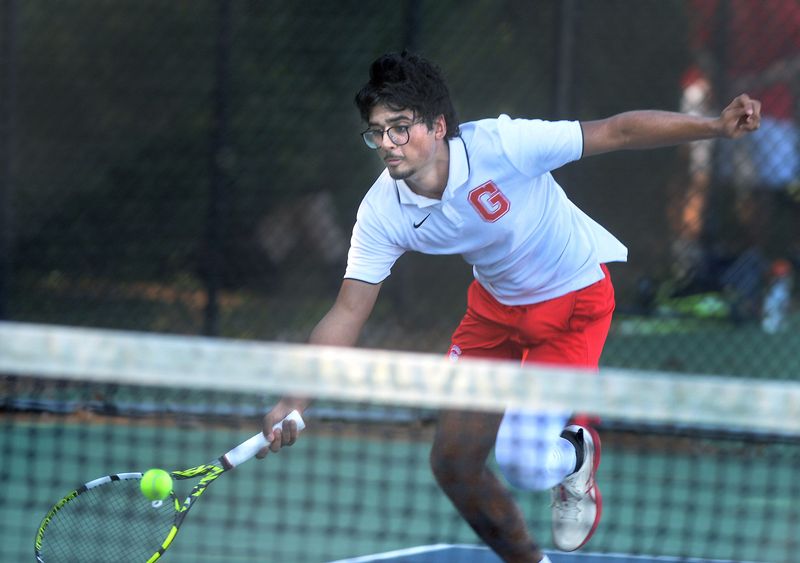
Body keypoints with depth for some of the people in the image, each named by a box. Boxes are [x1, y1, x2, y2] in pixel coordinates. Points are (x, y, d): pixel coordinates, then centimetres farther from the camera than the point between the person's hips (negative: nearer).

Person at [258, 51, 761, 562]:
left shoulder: (501, 145, -31)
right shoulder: (382, 212, -18)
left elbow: (618, 132, -25)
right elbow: (347, 314, -14)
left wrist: (718, 127, -33)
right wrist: (296, 401, -26)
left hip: (574, 297, -5)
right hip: (496, 304, 5)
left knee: (522, 462, -18)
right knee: (453, 462, -1)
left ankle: (576, 454, 20)